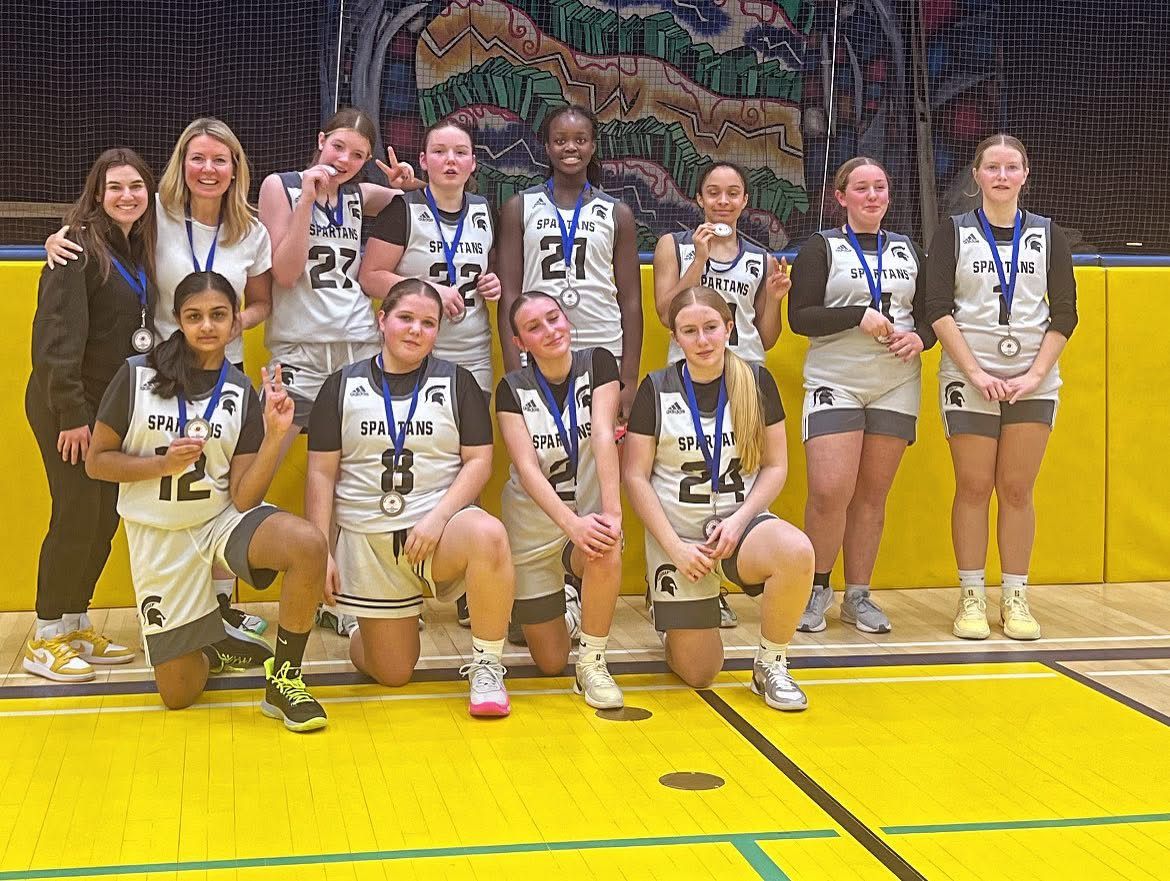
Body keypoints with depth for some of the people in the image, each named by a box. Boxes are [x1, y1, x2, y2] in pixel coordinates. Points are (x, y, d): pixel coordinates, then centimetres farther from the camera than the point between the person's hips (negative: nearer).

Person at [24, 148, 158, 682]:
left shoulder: (139, 250, 11)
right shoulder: (80, 247, -14)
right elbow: (57, 336, -20)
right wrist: (71, 413, -22)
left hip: (115, 405, 8)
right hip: (67, 405, -8)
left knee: (105, 518, 10)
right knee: (77, 517, -6)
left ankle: (75, 625, 23)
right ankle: (45, 640, 6)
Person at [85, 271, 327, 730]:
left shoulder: (242, 394, -3)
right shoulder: (137, 375, -8)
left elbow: (243, 499, -8)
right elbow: (96, 461, -3)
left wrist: (274, 435, -21)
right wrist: (165, 463, -18)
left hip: (223, 520, 1)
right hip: (159, 535, -1)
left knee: (308, 544, -34)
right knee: (178, 693, -1)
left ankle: (284, 678, -14)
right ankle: (214, 650, 36)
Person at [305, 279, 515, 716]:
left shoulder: (457, 382, 5)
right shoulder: (342, 386, 6)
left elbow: (479, 461, -1)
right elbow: (321, 474, 4)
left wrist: (438, 517, -16)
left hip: (439, 526, 0)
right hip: (367, 540, 1)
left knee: (488, 535, -37)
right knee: (393, 674, 0)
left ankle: (486, 667, -20)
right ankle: (365, 632, 38)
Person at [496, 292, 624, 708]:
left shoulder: (597, 363, -7)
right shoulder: (512, 388, -8)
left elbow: (603, 435, -20)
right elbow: (527, 468, -19)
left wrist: (611, 512, -33)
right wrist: (571, 523, -35)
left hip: (590, 518, -1)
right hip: (533, 529, 1)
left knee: (605, 552, -39)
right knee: (550, 663, 2)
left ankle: (592, 661, -14)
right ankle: (564, 614, 39)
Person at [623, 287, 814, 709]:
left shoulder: (757, 382, 0)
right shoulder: (657, 389, -4)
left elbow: (775, 466, 3)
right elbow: (635, 476, -4)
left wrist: (738, 520, -13)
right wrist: (675, 547, -12)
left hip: (740, 521, 1)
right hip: (677, 532, -1)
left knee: (797, 552, -35)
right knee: (698, 673, -3)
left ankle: (771, 666, -11)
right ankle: (669, 611, 34)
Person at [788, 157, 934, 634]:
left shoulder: (907, 250, 15)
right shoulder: (822, 247, 3)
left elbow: (931, 313, 17)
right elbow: (799, 316, -6)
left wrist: (920, 337, -5)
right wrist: (859, 316, -17)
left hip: (896, 387, 4)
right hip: (835, 383, -3)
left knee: (872, 493, 4)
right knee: (829, 491, -15)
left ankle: (858, 595, 14)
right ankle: (816, 589, 3)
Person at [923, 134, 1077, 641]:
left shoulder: (1048, 235, 9)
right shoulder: (954, 233, 4)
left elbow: (1065, 313, 5)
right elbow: (937, 308, -4)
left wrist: (1035, 374, -7)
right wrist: (975, 372, -12)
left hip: (1033, 381, 1)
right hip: (969, 379, -1)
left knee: (1017, 489, 2)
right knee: (973, 488, -1)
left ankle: (1016, 598, 10)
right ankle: (971, 598, 7)